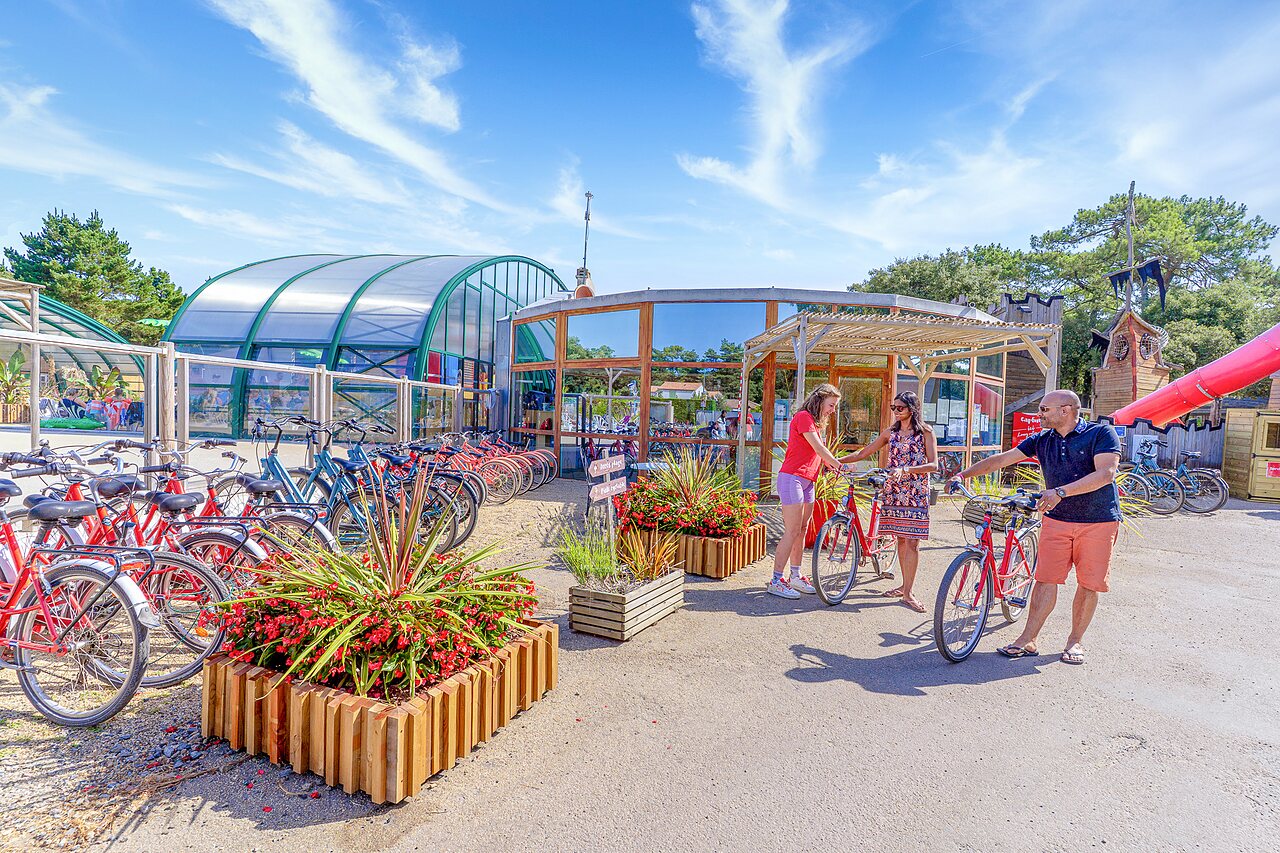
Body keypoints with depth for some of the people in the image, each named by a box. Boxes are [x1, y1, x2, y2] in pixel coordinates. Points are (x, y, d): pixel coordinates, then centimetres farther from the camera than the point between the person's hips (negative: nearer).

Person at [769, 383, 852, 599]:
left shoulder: (815, 422, 21)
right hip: (792, 478, -10)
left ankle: (795, 577, 22)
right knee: (792, 532, -9)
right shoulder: (804, 417, -10)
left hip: (807, 481, 10)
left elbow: (819, 453, 18)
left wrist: (833, 466, 4)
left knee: (802, 530, 13)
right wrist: (839, 465, -4)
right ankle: (776, 582, -4)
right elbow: (819, 449, -13)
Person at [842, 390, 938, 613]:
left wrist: (906, 470, -24)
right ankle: (905, 584, 20)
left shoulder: (926, 432, -1)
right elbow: (864, 453, 12)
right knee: (901, 539, 9)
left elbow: (933, 465, -10)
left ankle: (908, 593, -3)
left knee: (912, 542, -6)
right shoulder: (891, 432, 12)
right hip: (894, 491, 4)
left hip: (916, 492, -4)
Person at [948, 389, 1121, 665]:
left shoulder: (1102, 433, -7)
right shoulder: (1041, 440, 6)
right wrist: (963, 474, -2)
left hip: (1098, 522, -3)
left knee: (1089, 585, 5)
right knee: (1046, 580, -1)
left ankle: (1075, 640, 21)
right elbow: (1001, 459, 6)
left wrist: (1060, 492, -29)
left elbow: (1106, 473, -20)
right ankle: (1029, 640, 4)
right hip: (1057, 520, 3)